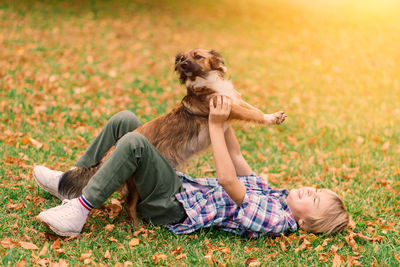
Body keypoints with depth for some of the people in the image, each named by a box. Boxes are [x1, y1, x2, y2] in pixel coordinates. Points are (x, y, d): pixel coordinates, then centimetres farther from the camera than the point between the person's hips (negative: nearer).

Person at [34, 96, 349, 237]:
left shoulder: (275, 220, -18)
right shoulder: (269, 191, 9)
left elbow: (228, 181, -28)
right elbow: (235, 155, 14)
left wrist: (216, 126, -26)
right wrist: (223, 114, 1)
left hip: (172, 207, -9)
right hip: (179, 184, 9)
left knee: (133, 142, -34)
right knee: (123, 119, 2)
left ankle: (79, 211, -20)